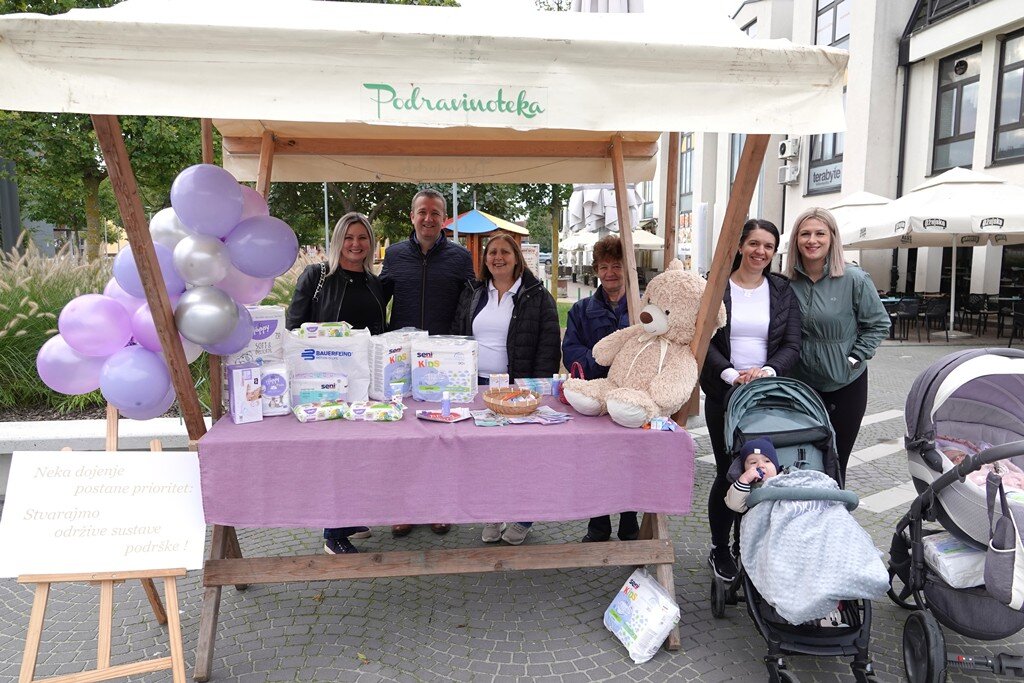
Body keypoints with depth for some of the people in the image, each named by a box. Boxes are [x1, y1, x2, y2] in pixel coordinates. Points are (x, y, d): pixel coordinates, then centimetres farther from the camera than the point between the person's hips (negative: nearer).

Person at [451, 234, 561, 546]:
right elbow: (456, 337, 13)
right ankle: (492, 516, 24)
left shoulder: (536, 296, -1)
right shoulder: (472, 293, 11)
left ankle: (522, 519, 19)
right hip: (477, 384, 4)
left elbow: (548, 345, -5)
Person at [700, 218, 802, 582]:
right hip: (724, 395, -2)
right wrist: (731, 374, -19)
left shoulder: (783, 291, 8)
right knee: (728, 471, 1)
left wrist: (768, 371, -16)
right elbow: (704, 341, -5)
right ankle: (719, 549, 17)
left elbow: (791, 346, 3)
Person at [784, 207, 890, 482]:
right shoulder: (789, 282, -2)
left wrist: (854, 359, -9)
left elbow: (879, 324, -2)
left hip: (846, 384, -2)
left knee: (835, 462, 8)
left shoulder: (854, 279, -11)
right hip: (801, 382, 3)